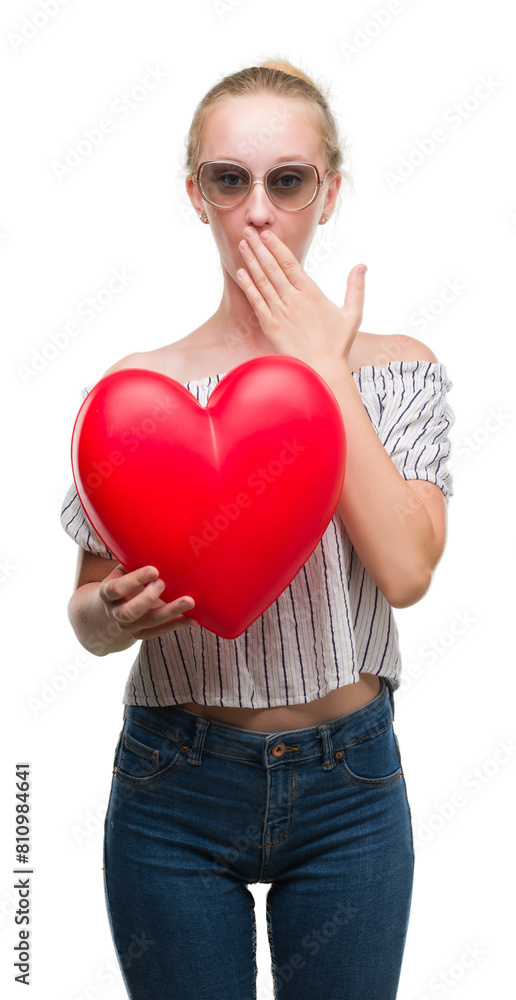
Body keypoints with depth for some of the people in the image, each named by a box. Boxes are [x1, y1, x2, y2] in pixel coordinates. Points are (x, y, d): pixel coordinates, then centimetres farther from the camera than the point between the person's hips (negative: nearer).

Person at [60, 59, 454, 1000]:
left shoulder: (398, 371, -1)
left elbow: (406, 569, -17)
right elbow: (89, 613, 3)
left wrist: (321, 366, -13)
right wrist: (116, 613, -21)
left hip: (349, 784, 0)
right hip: (175, 785, 0)